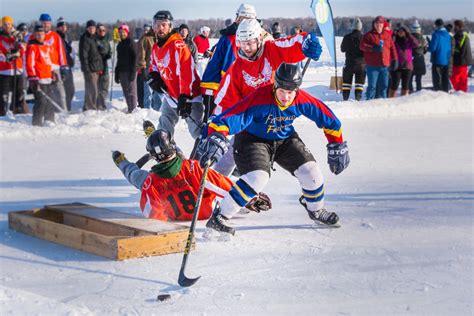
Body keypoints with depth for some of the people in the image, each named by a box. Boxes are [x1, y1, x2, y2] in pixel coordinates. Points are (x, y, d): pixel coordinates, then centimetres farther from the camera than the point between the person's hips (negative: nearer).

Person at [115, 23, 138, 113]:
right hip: (122, 71, 7)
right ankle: (129, 108, 14)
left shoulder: (131, 43, -4)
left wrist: (133, 72, -17)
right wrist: (117, 73, 18)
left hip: (130, 71, -7)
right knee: (126, 92, 8)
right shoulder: (120, 45, 18)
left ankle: (133, 109, -6)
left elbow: (135, 58, -10)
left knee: (131, 91, -8)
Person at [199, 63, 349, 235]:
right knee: (257, 177, -27)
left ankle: (316, 210, 26)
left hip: (285, 139, 5)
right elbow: (230, 118, -42)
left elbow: (328, 119, -6)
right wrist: (215, 139, -59)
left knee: (310, 171, -5)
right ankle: (219, 217, -17)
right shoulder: (259, 98, -34)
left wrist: (337, 148, -1)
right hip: (252, 138, -5)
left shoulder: (302, 101, -20)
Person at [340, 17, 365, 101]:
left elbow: (342, 49, 6)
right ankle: (358, 98, -7)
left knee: (346, 82, 11)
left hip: (349, 63, 1)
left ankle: (345, 99, 9)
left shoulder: (347, 37, -5)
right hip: (361, 63, -1)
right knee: (359, 82, 3)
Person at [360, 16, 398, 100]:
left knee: (383, 86, 8)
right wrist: (373, 48, -20)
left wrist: (394, 59, 11)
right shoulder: (369, 35, 2)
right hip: (372, 66, -4)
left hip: (384, 65, 4)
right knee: (372, 86, -6)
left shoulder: (387, 35, 14)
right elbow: (362, 46, -7)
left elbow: (392, 48, 17)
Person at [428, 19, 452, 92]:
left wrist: (428, 47, 5)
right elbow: (450, 48, 11)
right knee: (445, 79, 12)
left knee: (437, 79, -2)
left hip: (437, 60, -6)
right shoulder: (448, 35, 6)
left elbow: (432, 48, -15)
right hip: (446, 61, 6)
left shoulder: (436, 34, -14)